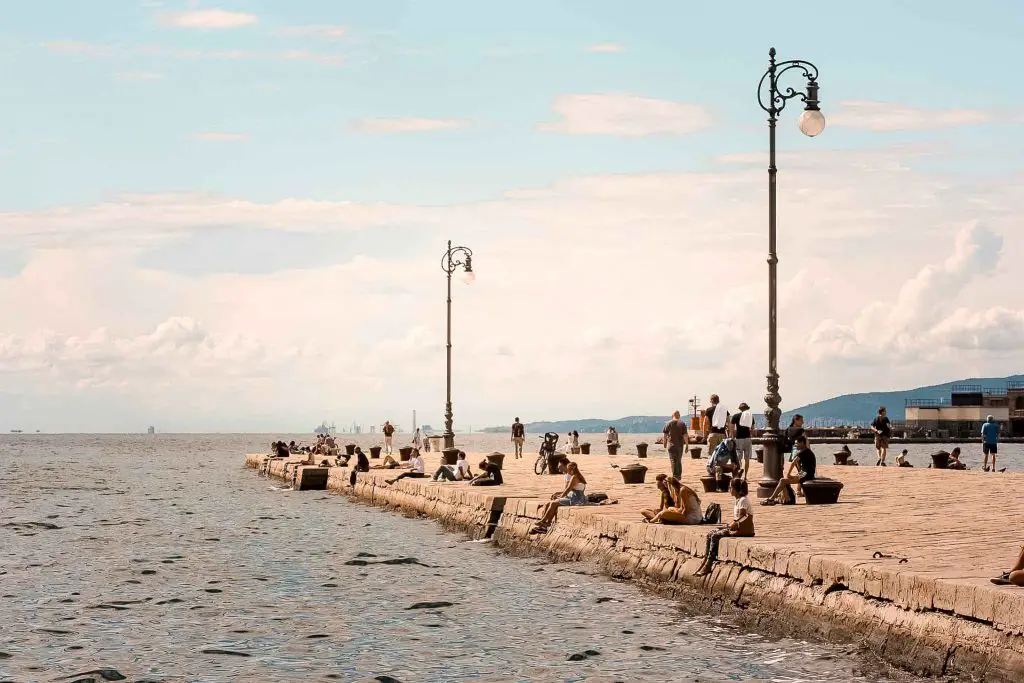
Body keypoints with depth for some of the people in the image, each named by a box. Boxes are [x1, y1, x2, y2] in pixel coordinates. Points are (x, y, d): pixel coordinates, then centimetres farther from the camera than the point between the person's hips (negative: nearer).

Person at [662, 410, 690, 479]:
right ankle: (679, 476, 22)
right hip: (680, 445, 2)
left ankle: (675, 476, -14)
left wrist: (665, 443, 18)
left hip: (671, 445, -2)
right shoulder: (682, 424, 0)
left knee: (673, 461, -3)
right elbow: (685, 436, -3)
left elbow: (664, 435, 3)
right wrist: (687, 445, 2)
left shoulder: (668, 423, -2)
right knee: (679, 461, 16)